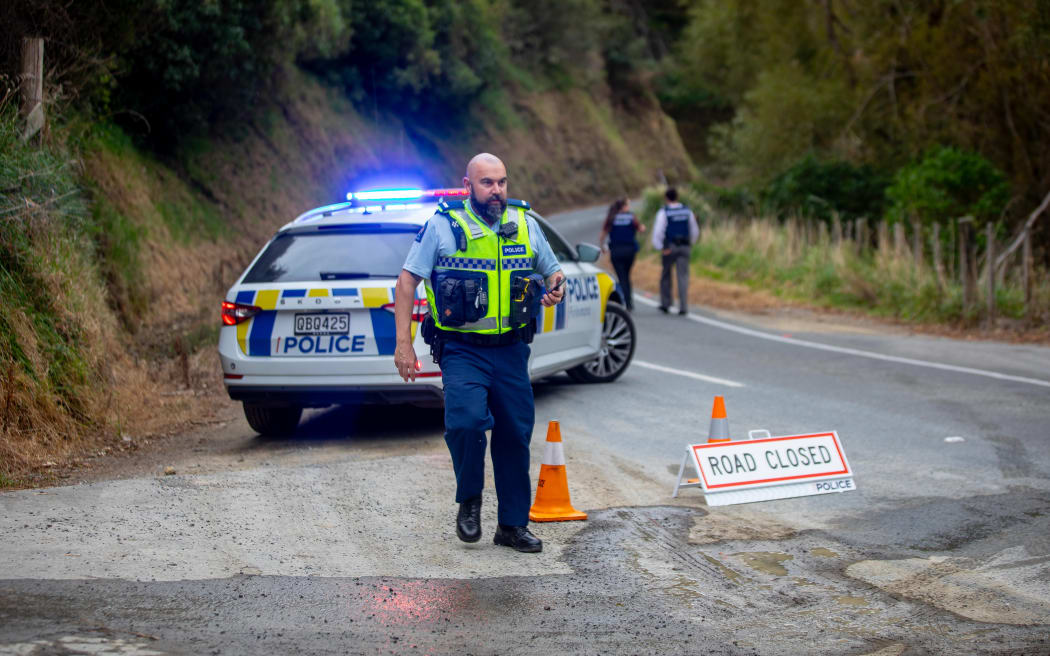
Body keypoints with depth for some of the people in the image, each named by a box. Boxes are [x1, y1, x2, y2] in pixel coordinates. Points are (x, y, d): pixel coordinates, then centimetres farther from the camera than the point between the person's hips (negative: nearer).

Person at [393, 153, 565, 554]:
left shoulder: (524, 225, 8)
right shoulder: (443, 226, -3)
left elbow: (553, 272, 20)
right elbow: (407, 282, -2)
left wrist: (555, 291, -6)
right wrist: (403, 343, -9)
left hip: (511, 351, 4)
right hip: (462, 351, -4)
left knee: (516, 435, 6)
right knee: (466, 420, -24)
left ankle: (513, 525, 19)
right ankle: (469, 500, 1)